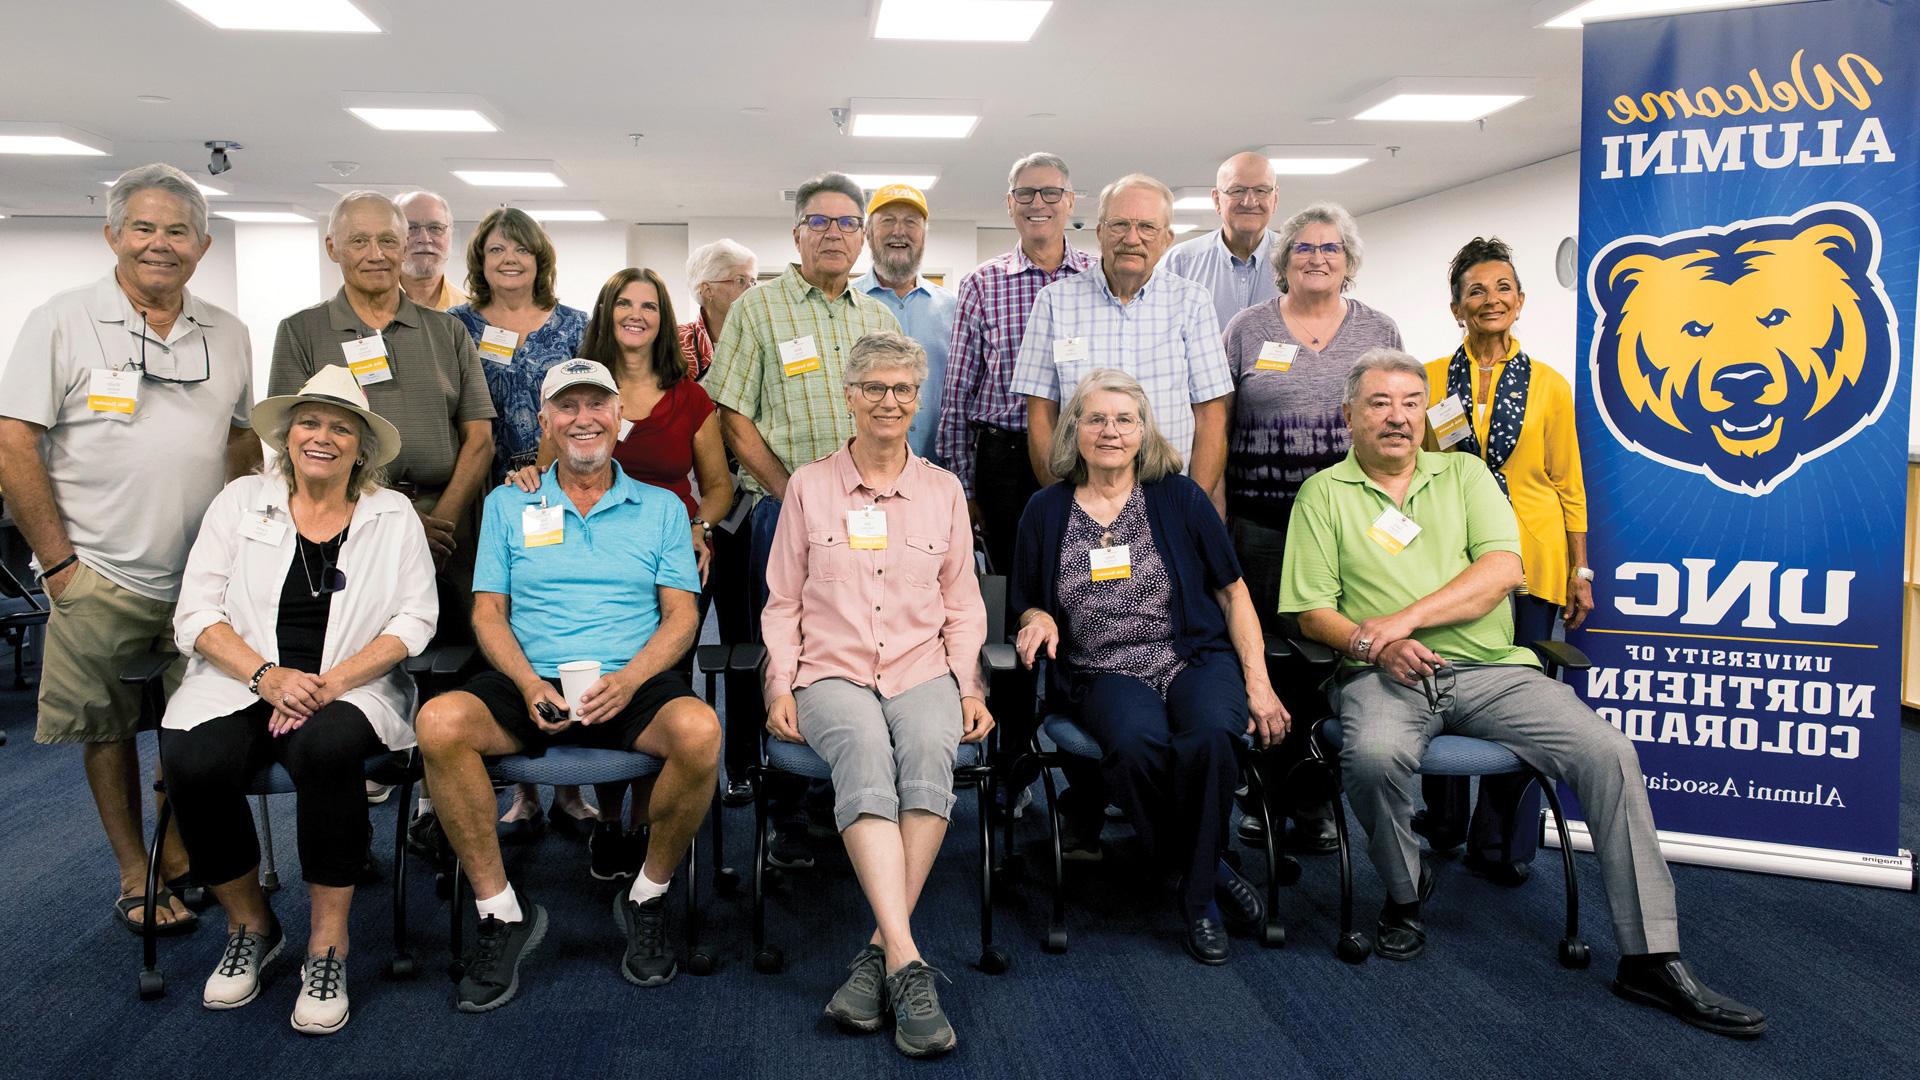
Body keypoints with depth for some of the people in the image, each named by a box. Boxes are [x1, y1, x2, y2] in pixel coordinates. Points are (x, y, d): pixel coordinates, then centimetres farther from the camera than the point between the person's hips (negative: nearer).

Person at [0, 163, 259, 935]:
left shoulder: (226, 334, 8)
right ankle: (135, 874, 24)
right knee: (107, 727, 8)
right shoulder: (63, 322, -4)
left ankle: (180, 855, 30)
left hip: (204, 578, 3)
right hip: (100, 580, -3)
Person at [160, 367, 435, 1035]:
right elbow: (196, 614, 4)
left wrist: (329, 682, -13)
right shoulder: (240, 501, 11)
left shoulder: (394, 516, 10)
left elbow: (414, 620, 1)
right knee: (194, 763, -29)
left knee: (324, 748, -35)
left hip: (351, 688, -1)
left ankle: (328, 947, -19)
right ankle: (250, 927, -1)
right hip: (241, 682, 2)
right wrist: (267, 675, -14)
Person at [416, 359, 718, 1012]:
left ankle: (647, 899, -8)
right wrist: (529, 683, -10)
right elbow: (488, 613, 10)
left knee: (700, 730, -33)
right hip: (529, 686, 1)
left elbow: (680, 615, 6)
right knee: (440, 722, -29)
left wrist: (628, 679, -14)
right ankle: (500, 910, -13)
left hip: (632, 687, -1)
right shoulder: (507, 506, 17)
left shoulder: (660, 508, 14)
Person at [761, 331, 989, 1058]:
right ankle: (907, 964, -40)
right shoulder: (809, 486, 12)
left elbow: (963, 605, 17)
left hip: (923, 671, 1)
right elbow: (782, 602, 12)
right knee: (864, 752, -35)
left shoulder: (944, 490, 15)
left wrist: (968, 686, 3)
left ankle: (879, 953, -30)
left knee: (928, 750, -34)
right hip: (832, 673, -1)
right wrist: (781, 686, -1)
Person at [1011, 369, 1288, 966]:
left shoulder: (1179, 497, 8)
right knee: (1136, 743, -34)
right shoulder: (1046, 512, 10)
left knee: (1207, 737, -34)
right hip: (1106, 675, 0)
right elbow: (1028, 606, 19)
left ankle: (1198, 894, -10)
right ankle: (1213, 872, -9)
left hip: (1197, 659, 0)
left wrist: (1258, 682, -1)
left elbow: (1232, 591, 9)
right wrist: (1039, 619, -6)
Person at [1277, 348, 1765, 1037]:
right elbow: (1312, 612, 3)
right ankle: (1402, 902, -6)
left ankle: (1651, 961, -10)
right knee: (1373, 756, -35)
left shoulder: (1464, 474, 15)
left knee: (1608, 752, -18)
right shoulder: (1324, 494, 10)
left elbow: (1503, 567, -1)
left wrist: (1407, 618, -13)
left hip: (1490, 670, 3)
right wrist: (1370, 643, -18)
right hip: (1385, 677, -2)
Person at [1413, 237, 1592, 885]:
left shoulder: (1549, 385, 6)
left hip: (1529, 559, 0)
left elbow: (1568, 485, 8)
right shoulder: (1429, 380, 5)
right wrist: (1438, 437, -5)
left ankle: (1502, 846, 17)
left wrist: (1580, 572, 7)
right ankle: (1441, 826, 26)